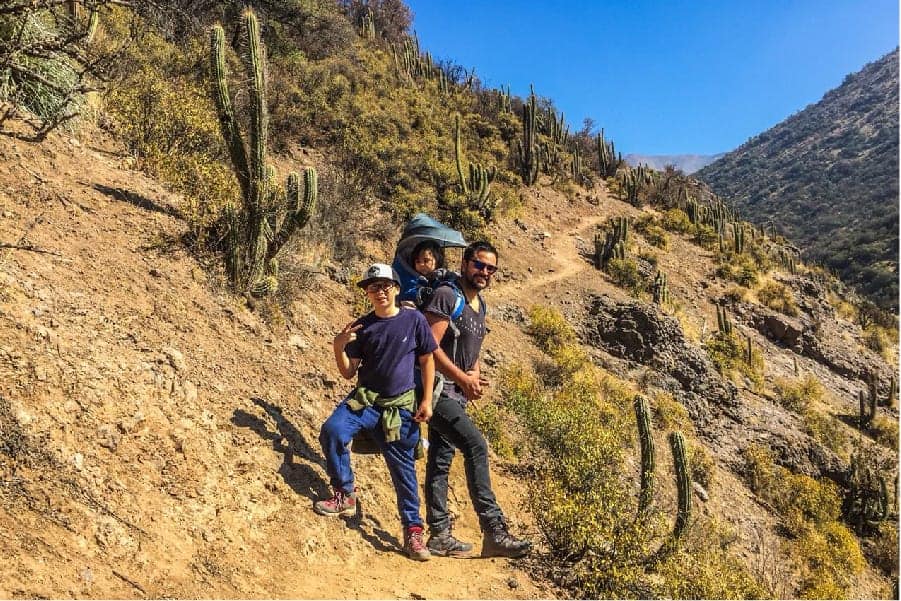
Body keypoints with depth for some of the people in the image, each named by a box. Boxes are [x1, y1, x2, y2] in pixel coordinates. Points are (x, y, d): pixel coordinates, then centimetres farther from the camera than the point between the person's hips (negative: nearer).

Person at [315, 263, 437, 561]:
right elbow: (349, 372, 2)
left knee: (403, 467, 2)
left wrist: (427, 400, -3)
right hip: (364, 399, 2)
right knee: (332, 430, -24)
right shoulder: (363, 326, 1)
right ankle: (345, 495, -4)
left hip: (399, 406, -1)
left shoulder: (414, 319, -3)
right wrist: (338, 347, -17)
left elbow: (427, 360, 3)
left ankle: (413, 529, 17)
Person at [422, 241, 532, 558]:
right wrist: (463, 378, -15)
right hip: (438, 389, -9)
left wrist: (476, 374, 3)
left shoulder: (480, 305, 15)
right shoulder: (446, 295, -12)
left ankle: (439, 534, 19)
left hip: (457, 395, 9)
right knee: (476, 446, -19)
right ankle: (494, 531, -16)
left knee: (441, 461, 12)